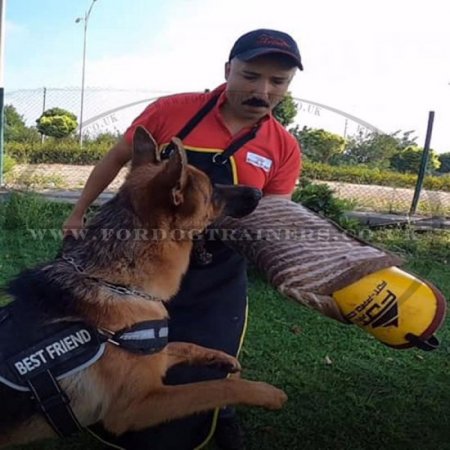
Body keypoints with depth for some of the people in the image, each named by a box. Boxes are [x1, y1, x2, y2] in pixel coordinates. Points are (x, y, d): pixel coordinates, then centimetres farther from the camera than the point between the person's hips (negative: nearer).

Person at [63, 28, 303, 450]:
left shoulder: (284, 149, -6)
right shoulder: (171, 111, -10)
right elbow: (117, 158, 3)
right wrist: (79, 212, 9)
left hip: (214, 284, 0)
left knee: (196, 384, 11)